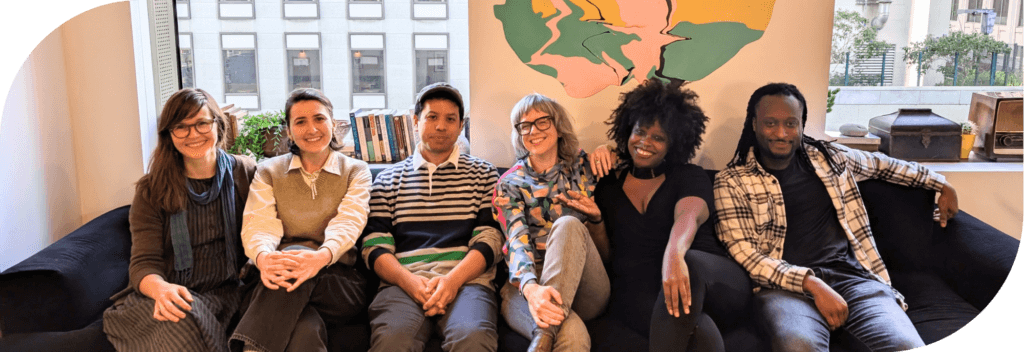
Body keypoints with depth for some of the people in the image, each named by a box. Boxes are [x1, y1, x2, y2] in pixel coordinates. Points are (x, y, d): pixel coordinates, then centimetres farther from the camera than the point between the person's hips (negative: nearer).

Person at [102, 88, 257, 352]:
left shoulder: (245, 173, 7)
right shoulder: (151, 190, 3)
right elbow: (144, 264, -3)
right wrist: (161, 289, -29)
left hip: (225, 292, 1)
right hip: (162, 296, -1)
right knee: (179, 325, -36)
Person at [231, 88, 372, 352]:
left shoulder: (356, 171, 11)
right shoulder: (269, 172, 15)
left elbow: (347, 224, -8)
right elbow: (258, 225, -2)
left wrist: (321, 256, -33)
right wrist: (263, 257, -29)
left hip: (339, 283, 0)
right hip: (277, 282, 0)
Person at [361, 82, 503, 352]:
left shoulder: (483, 174, 18)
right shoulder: (388, 180, 20)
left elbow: (489, 238, 6)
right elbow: (374, 245, 9)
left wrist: (453, 280, -12)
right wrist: (409, 281, -11)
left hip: (466, 279, 0)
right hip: (403, 282, 1)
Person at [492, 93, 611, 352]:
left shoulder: (581, 168, 15)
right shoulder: (510, 184, 9)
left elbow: (605, 248, 19)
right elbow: (518, 243, -10)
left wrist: (595, 217, -6)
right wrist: (531, 288, -33)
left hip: (585, 288, 4)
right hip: (528, 285, -4)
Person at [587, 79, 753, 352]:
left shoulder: (690, 177, 10)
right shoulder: (608, 185, 20)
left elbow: (688, 215, -16)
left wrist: (674, 254, -38)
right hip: (638, 292, -1)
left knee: (688, 263, -40)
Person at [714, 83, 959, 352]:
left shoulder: (829, 157, 16)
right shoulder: (732, 182, 1)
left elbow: (882, 165, 36)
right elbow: (744, 254, -8)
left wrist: (942, 185, 41)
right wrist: (812, 285, -17)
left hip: (852, 275, 4)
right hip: (786, 284, -4)